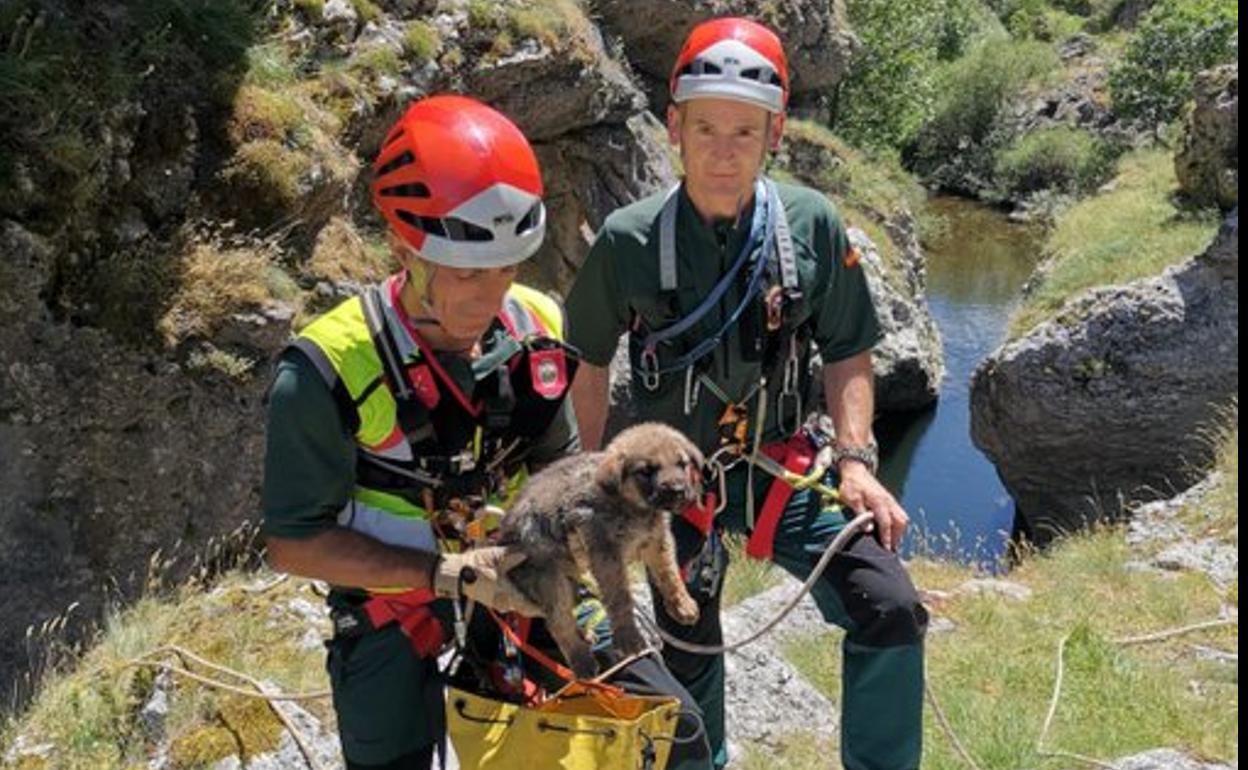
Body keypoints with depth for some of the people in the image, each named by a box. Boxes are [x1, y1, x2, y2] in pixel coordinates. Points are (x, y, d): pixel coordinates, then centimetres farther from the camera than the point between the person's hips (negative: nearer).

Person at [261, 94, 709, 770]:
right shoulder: (329, 372, -24)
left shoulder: (536, 328, -10)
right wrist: (449, 575, -24)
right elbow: (294, 542, -16)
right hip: (393, 594, -3)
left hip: (513, 576, 4)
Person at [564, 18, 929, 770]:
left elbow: (848, 352, 1)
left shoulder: (814, 225, -11)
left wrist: (855, 459, -10)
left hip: (783, 466, 1)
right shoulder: (629, 241, -13)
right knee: (689, 654, 12)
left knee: (892, 609, -16)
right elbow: (589, 365, 1)